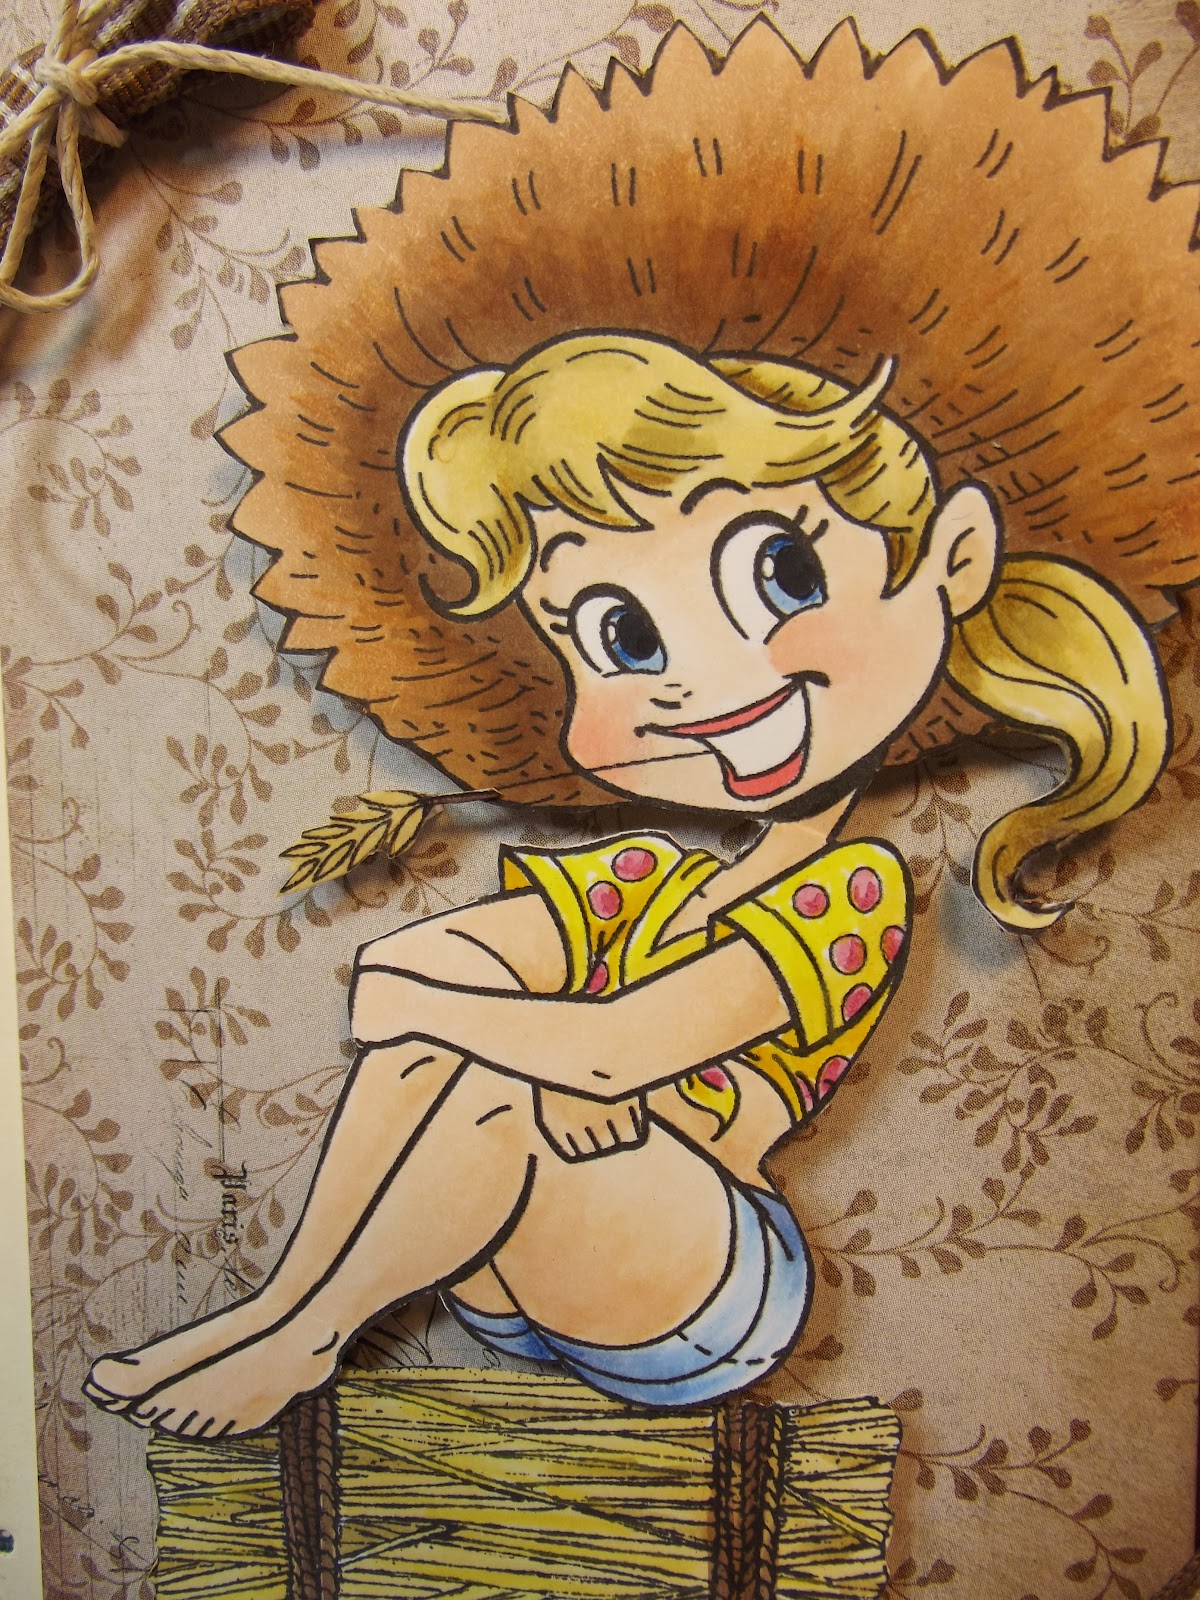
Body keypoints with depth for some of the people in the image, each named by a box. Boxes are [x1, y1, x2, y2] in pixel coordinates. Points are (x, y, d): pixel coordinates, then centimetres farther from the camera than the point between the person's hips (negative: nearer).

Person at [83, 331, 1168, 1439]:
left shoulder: (855, 890, -16)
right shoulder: (634, 881, 5)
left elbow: (614, 1054, -26)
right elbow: (400, 957, 1)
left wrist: (410, 996, -13)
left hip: (704, 1306, -5)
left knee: (487, 1100, -30)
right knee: (442, 1045, -20)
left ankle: (297, 1329, -9)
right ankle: (302, 1309, -14)